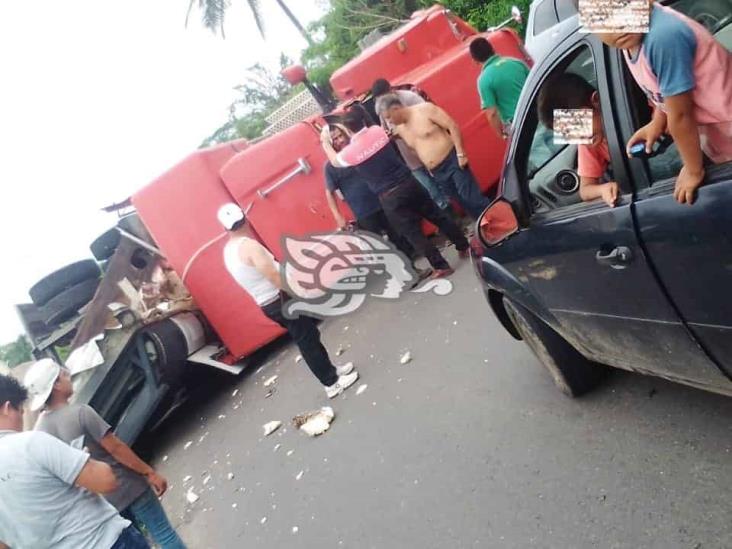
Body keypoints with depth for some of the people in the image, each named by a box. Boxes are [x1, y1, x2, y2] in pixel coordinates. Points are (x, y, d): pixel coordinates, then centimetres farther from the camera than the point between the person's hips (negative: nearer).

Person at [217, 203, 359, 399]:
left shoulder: (228, 251, 8)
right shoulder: (248, 245, -21)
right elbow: (275, 278, -24)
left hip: (267, 305, 9)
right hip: (280, 300, -9)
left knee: (305, 339, 19)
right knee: (308, 340, 1)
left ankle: (330, 371, 30)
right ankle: (332, 383, 11)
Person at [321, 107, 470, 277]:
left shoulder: (350, 151, -11)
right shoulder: (378, 131, 0)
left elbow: (335, 162, 12)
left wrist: (325, 142, 25)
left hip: (389, 197, -4)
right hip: (408, 183, 5)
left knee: (414, 233, 6)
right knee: (437, 216, 17)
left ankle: (441, 266, 8)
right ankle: (464, 247, 28)